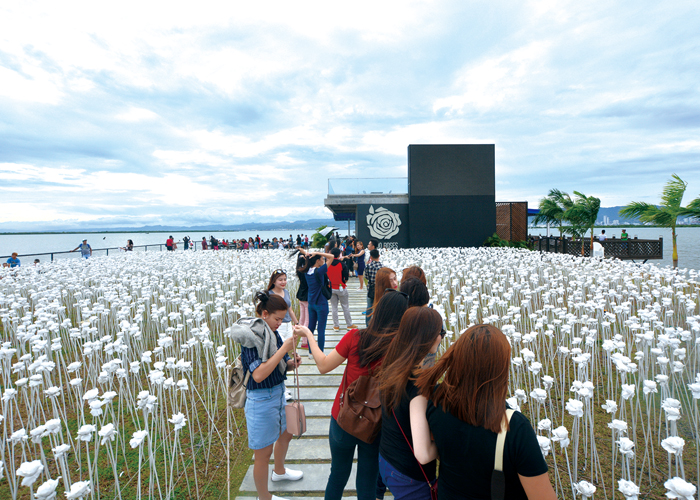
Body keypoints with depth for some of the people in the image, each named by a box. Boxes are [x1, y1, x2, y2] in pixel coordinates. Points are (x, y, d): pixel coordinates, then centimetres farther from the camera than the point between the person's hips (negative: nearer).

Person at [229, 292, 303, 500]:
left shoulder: (273, 334, 0)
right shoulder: (251, 337, -24)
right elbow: (258, 375, -33)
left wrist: (292, 363, -11)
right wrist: (284, 348, -32)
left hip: (278, 393, 9)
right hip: (261, 399, -9)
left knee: (286, 434, 28)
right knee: (264, 452, 9)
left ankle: (279, 471, 56)